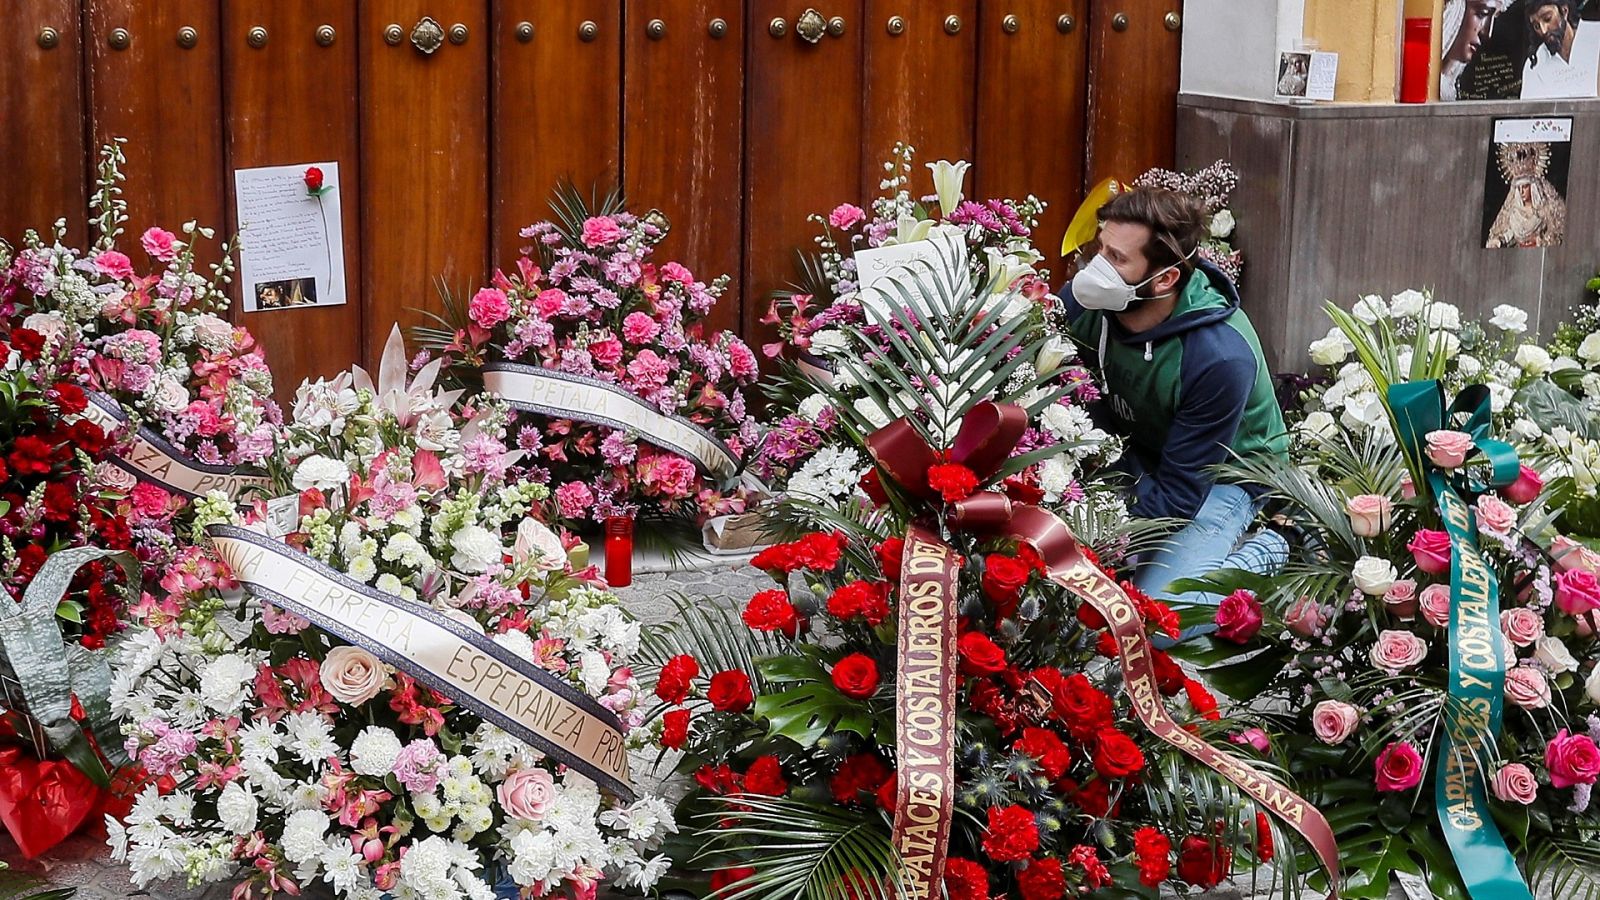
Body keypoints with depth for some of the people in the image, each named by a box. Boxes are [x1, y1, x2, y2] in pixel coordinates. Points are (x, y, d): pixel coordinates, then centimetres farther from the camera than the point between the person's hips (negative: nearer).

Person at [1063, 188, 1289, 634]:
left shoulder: (1221, 358, -35)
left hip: (1220, 476, -6)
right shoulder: (1084, 302, -20)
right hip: (1135, 457, 6)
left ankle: (1260, 555, 3)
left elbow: (1178, 496, -29)